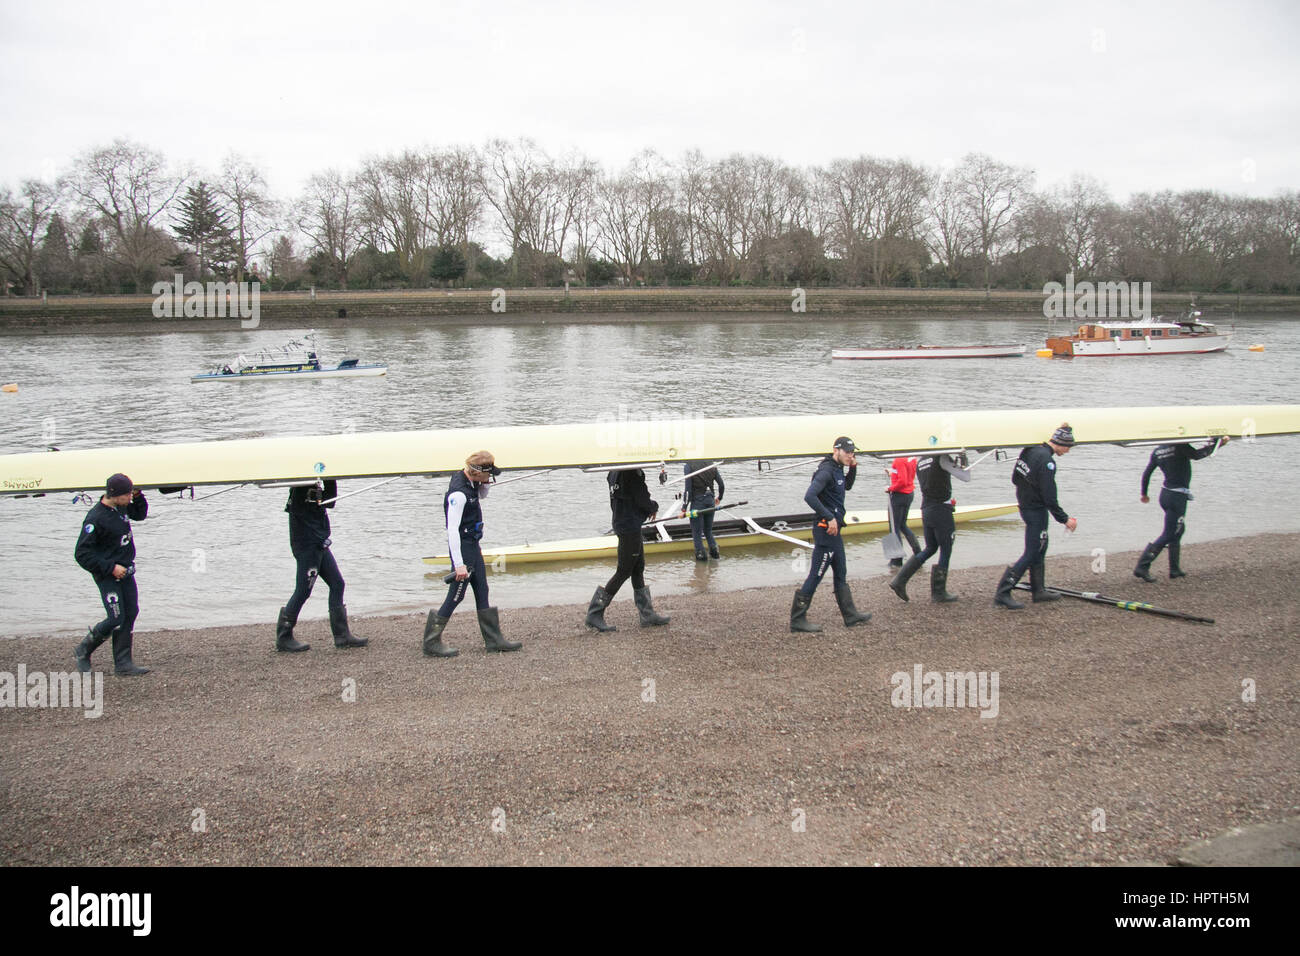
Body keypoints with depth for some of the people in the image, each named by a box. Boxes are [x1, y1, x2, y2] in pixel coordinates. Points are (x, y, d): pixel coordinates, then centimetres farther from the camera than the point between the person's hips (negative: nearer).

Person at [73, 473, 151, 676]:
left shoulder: (121, 507, 2)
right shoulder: (95, 519, -22)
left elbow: (140, 514, 25)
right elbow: (82, 554, -20)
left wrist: (138, 496, 5)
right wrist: (111, 567, -21)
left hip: (125, 572, 8)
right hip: (107, 576, -8)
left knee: (130, 614, 3)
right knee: (116, 619, -9)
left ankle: (123, 664, 9)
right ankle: (83, 651, 15)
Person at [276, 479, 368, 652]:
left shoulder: (315, 484, 14)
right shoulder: (301, 483, -14)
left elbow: (329, 502, 17)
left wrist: (331, 481, 5)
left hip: (319, 544, 9)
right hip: (306, 543, -9)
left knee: (337, 584, 8)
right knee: (303, 590, -4)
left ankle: (342, 635, 11)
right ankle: (284, 638, 8)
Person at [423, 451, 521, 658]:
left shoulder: (470, 483, 4)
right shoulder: (458, 493, -24)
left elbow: (482, 495, 28)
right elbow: (452, 530, -26)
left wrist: (486, 482, 4)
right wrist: (459, 564, -27)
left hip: (473, 545, 10)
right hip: (462, 547, -10)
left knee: (482, 592, 13)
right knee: (456, 596, -3)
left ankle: (493, 639, 21)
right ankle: (432, 643, 6)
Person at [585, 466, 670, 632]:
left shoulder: (615, 472, 9)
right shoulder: (633, 473, -20)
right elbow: (644, 502, -19)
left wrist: (648, 507, 12)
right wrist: (654, 506, 5)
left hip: (621, 523, 9)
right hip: (631, 527, -9)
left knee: (638, 569, 14)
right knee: (624, 571, -2)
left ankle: (647, 615, 21)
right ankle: (594, 614, 1)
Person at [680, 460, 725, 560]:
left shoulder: (688, 466, -12)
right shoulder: (711, 465, 2)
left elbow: (688, 489, -15)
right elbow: (722, 485, 7)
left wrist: (684, 509, -11)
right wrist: (719, 498, 27)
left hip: (697, 502, -5)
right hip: (710, 501, 5)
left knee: (697, 533, 7)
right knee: (708, 530, 21)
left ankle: (701, 555, 8)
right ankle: (714, 552, 12)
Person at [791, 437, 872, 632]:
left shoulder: (837, 470, 12)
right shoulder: (826, 470, -18)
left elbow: (847, 486, 32)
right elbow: (810, 496, -29)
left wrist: (853, 468, 13)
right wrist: (830, 517, -25)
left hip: (834, 530, 10)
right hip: (826, 530, -10)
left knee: (841, 575, 17)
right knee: (816, 576, -6)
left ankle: (850, 616, 26)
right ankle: (797, 620, -2)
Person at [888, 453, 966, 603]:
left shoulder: (920, 463, 13)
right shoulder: (942, 458, -10)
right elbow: (966, 477, -11)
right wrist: (964, 464, 10)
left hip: (925, 510, 7)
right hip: (941, 510, -7)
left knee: (930, 548, 18)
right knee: (945, 551, 5)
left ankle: (899, 581, 9)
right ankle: (939, 593, 9)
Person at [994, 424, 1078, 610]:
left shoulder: (1029, 451, 4)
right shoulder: (1046, 460, -23)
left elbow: (1014, 479, 14)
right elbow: (1049, 498, -22)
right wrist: (1064, 519, -14)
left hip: (1025, 506, 9)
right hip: (1037, 511, -9)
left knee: (1040, 548, 20)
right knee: (1031, 554, -4)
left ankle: (1038, 591, 29)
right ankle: (1002, 593, -6)